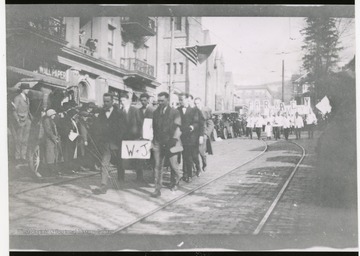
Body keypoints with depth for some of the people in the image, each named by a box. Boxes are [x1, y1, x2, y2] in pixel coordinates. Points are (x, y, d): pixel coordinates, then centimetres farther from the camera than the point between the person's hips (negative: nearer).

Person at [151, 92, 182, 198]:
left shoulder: (175, 112, 0)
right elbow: (153, 127, 13)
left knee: (173, 164, 2)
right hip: (158, 143, 3)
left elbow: (177, 127, -4)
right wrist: (153, 140, 8)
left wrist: (175, 140, -13)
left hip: (170, 142, -3)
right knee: (158, 166, -1)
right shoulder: (155, 112, 11)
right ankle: (157, 189, 3)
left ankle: (176, 179, 34)